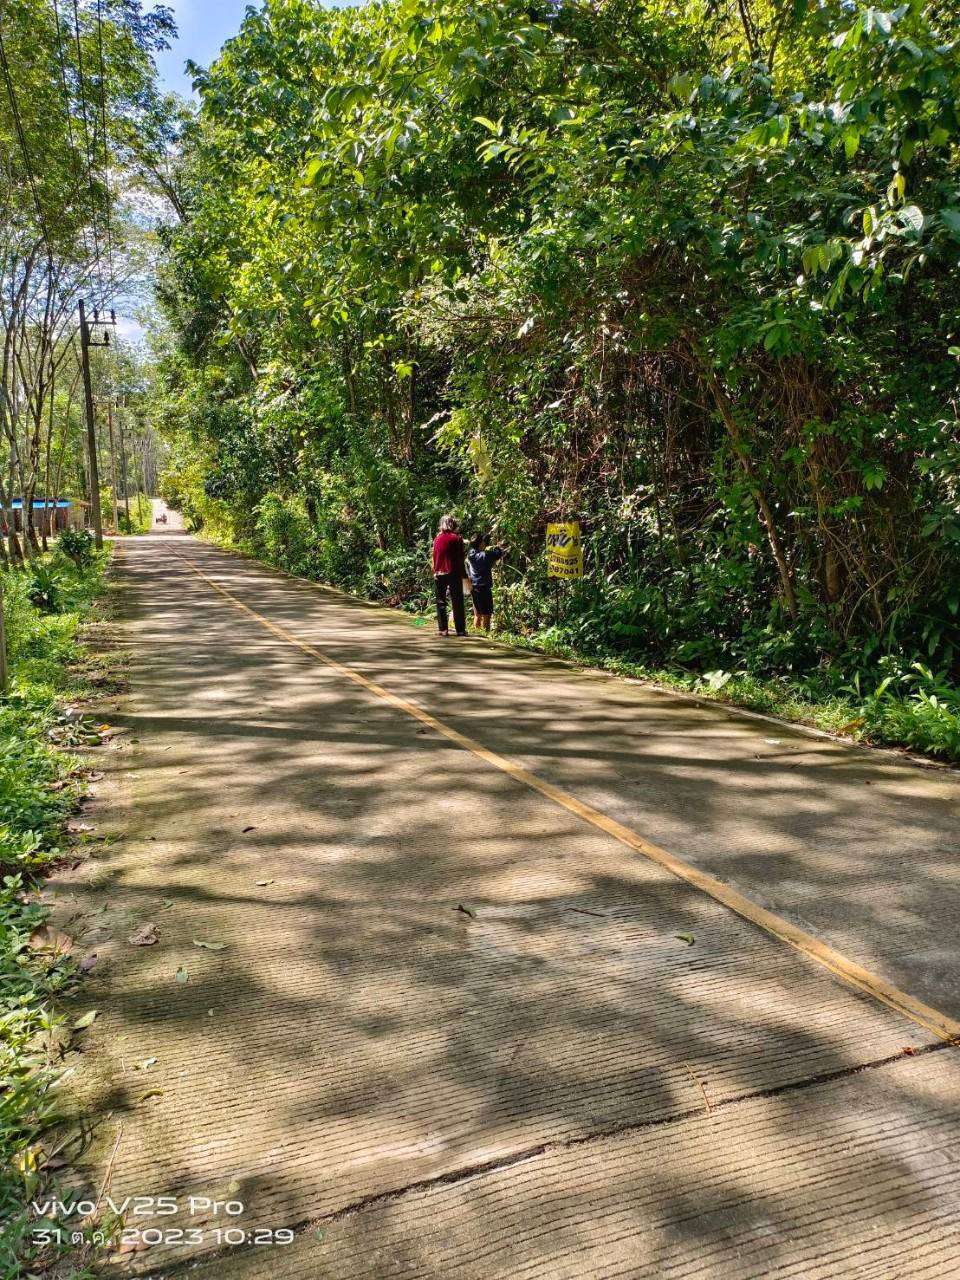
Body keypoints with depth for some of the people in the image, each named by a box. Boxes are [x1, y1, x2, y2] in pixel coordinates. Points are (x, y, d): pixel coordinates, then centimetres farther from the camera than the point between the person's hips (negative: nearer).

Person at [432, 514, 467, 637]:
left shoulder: (437, 538, 1)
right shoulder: (457, 538, -4)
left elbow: (434, 557, 5)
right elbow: (460, 558, -3)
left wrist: (435, 571, 13)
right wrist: (462, 574, 4)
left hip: (439, 573, 2)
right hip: (454, 573, -2)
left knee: (441, 602, 8)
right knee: (457, 602, 3)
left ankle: (443, 629, 4)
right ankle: (460, 629, 3)